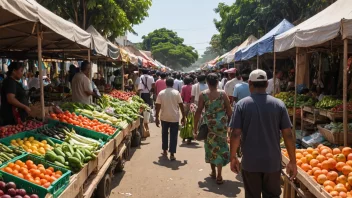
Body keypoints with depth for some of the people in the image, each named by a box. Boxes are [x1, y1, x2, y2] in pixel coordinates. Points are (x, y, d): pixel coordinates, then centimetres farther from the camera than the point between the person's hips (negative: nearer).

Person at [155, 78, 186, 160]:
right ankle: (172, 154, -2)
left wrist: (156, 118, 3)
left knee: (164, 134, 20)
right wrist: (183, 117, 2)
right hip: (174, 117, -2)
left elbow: (158, 106, -3)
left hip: (164, 117, 2)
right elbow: (181, 105, -5)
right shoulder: (176, 93, -5)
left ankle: (164, 150, 29)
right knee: (173, 135, 2)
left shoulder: (161, 93, -2)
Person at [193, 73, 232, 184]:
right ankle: (219, 175, 3)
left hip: (208, 124, 1)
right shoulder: (222, 94, -3)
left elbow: (198, 112, -5)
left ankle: (213, 172, 29)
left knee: (210, 146, 17)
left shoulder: (203, 94, -3)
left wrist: (195, 128, 1)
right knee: (221, 147, 7)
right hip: (221, 123, -1)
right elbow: (229, 111, -2)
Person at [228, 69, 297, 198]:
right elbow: (288, 135, -4)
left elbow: (235, 134, -10)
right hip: (273, 162, 1)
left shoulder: (242, 105, -7)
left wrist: (233, 157, 2)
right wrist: (292, 161, 4)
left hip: (250, 162, -1)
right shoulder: (279, 104, -3)